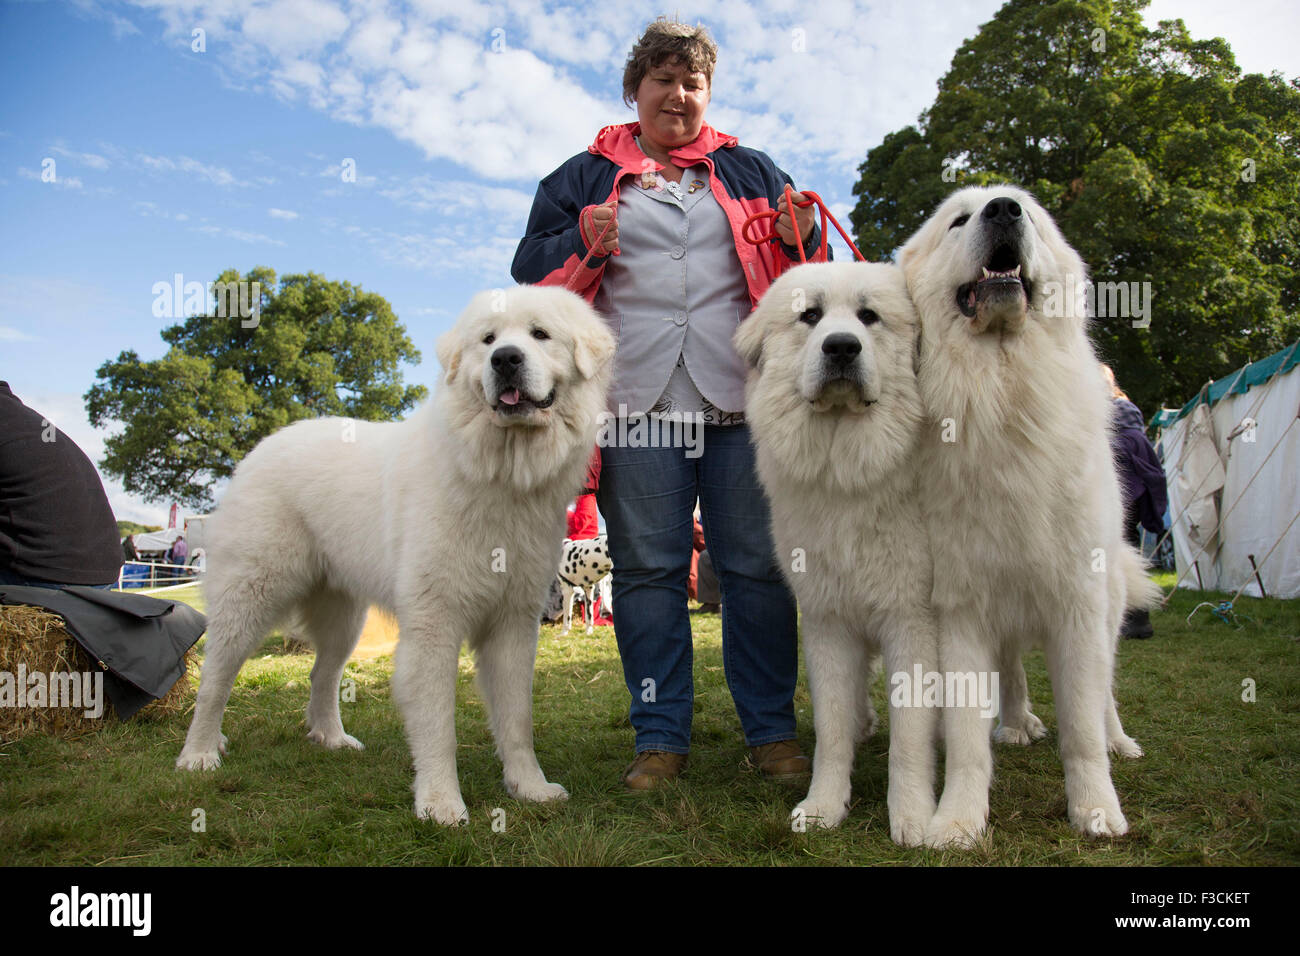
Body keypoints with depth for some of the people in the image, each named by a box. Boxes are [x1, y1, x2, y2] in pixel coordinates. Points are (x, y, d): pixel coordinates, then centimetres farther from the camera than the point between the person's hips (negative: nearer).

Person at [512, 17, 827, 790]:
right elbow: (532, 271, 12)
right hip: (636, 403, 0)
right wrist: (581, 246, -8)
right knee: (648, 571, 1)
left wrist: (803, 239, -5)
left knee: (759, 568, 1)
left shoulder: (749, 170, 19)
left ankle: (773, 731, 14)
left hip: (742, 404, 1)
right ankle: (661, 738, 12)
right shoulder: (587, 175, 17)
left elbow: (804, 280, 18)